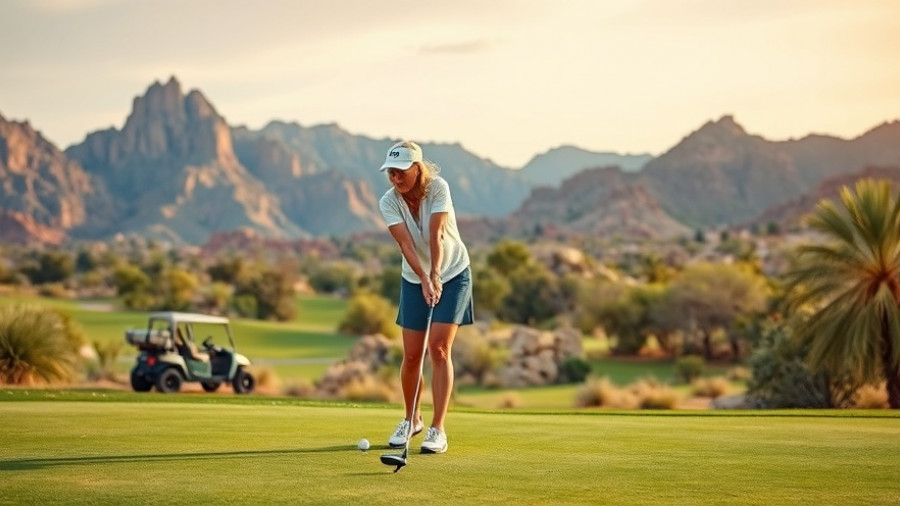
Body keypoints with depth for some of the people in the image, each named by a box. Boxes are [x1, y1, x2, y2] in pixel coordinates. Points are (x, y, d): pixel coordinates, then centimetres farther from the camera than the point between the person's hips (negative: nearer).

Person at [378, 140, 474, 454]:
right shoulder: (388, 202, -15)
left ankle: (438, 429, -11)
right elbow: (406, 244, -26)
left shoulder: (438, 188, -20)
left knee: (439, 348, -13)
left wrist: (435, 275, -42)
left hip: (452, 274, -3)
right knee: (411, 355, 1)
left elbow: (436, 234, -31)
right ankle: (411, 419, 25)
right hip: (415, 280, 3)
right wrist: (424, 280, -39)